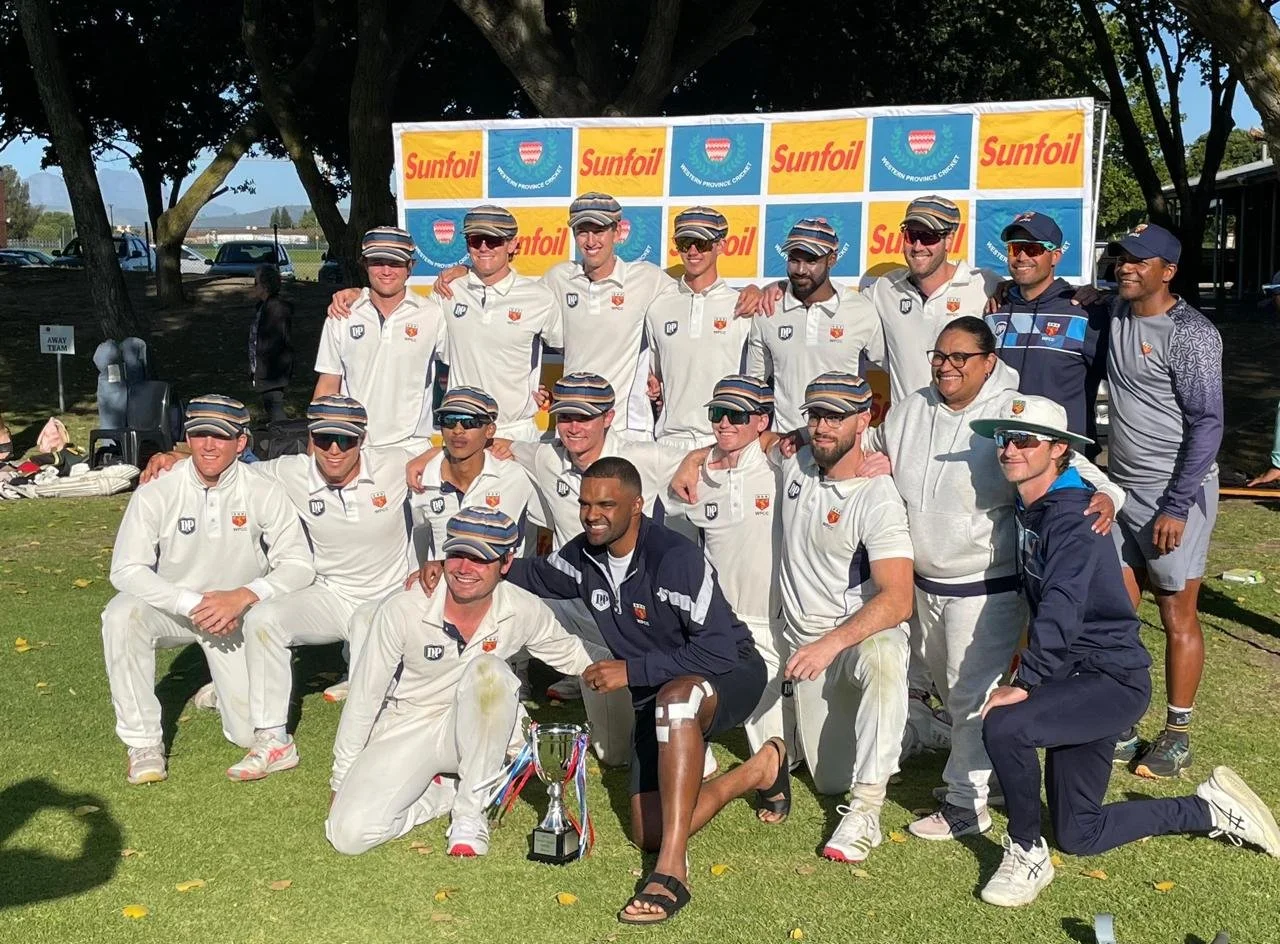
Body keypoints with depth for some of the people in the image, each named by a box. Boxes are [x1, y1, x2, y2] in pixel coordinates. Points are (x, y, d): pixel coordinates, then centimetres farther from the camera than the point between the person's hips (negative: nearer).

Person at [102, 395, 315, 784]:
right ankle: (143, 741, -17)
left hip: (237, 615, 1)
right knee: (121, 616, -35)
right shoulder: (156, 493, -18)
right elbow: (126, 570, -22)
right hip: (171, 604, 0)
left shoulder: (262, 493, -15)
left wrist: (243, 597, -29)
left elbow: (299, 565, -15)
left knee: (251, 733, -8)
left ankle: (223, 688, 31)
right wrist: (193, 604, -31)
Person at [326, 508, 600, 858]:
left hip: (474, 734, 1)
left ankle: (471, 811, -17)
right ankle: (448, 790, 5)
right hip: (405, 732, 0)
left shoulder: (524, 612, -14)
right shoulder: (403, 610, -19)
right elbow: (364, 697, -9)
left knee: (488, 670, -32)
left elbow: (573, 656, 7)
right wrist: (341, 779, -3)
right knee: (349, 834, -23)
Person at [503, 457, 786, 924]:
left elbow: (719, 650, -29)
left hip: (730, 676, -7)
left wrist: (632, 670, -26)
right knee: (649, 834, -5)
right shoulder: (585, 554, -4)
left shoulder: (676, 557, -27)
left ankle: (672, 872, -39)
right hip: (657, 696, 7)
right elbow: (539, 576, 19)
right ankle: (760, 770, 20)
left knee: (674, 697, -43)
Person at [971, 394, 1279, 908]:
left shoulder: (1071, 518, -21)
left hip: (1113, 680, -10)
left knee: (1003, 726, -32)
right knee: (1078, 836, 14)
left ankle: (1027, 853, -10)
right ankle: (1211, 808, 31)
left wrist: (1022, 684, -31)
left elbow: (1061, 611, -32)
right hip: (1077, 679, 10)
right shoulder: (1032, 510, 8)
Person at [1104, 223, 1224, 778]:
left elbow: (1207, 424, -16)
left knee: (1177, 616, 3)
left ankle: (1176, 738, 15)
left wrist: (1176, 506, -19)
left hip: (1175, 492, -7)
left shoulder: (1190, 334, -14)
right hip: (1120, 487, 7)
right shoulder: (1116, 312, 7)